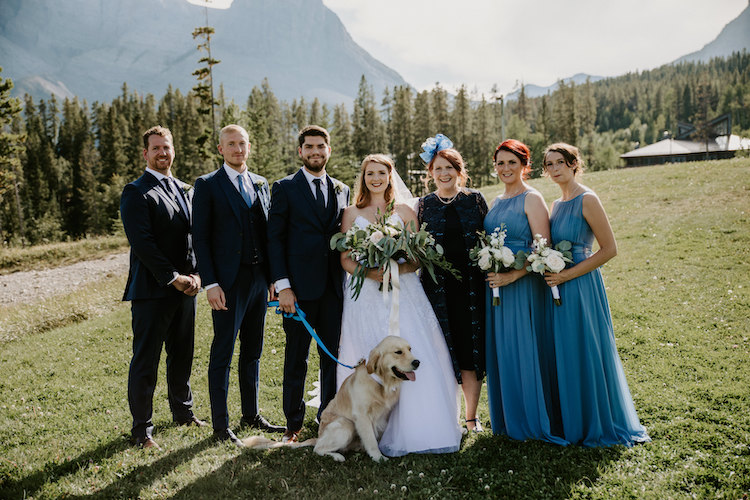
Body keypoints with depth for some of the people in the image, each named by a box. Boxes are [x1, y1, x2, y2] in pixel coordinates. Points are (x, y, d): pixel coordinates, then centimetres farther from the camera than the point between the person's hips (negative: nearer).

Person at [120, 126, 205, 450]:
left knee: (182, 355, 17)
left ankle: (183, 411, 34)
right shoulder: (137, 192, -7)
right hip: (151, 290, -6)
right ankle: (141, 429, 12)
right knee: (145, 361, 1)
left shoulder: (185, 191, 15)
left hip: (184, 288, 7)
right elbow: (142, 243, -15)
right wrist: (173, 278, -15)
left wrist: (194, 274, -1)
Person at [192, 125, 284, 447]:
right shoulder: (207, 185, -3)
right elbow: (200, 238, -7)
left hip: (259, 278, 6)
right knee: (223, 353, 1)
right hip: (228, 282, -5)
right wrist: (210, 283, -14)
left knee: (253, 350, 14)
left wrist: (273, 275, 9)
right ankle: (220, 424, 12)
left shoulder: (261, 184, 13)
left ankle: (251, 415, 27)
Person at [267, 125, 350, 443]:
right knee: (296, 359, 5)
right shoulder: (285, 188, 1)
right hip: (299, 288, -4)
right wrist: (282, 285, -12)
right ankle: (293, 423, 18)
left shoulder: (342, 190, 14)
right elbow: (274, 239, -3)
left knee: (334, 357, 9)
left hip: (334, 288, 4)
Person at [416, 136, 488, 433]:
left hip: (471, 286, 0)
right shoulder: (424, 205, 7)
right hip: (437, 288, 0)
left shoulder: (475, 200, 7)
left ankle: (471, 417, 19)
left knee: (471, 351, 4)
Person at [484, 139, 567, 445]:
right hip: (496, 284, 7)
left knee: (522, 350, -1)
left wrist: (512, 275, -22)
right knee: (500, 350, 11)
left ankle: (530, 422, 14)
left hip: (523, 285, -7)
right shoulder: (497, 202, 15)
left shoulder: (532, 199, -8)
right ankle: (507, 420, 23)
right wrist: (488, 268, 7)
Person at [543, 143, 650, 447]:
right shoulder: (557, 204, 13)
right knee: (563, 356, 12)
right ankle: (571, 423, 25)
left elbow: (609, 249, -14)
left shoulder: (587, 200, -10)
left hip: (581, 287, -8)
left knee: (585, 353, 0)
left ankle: (597, 426, 16)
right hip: (558, 288, 8)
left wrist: (567, 275, -17)